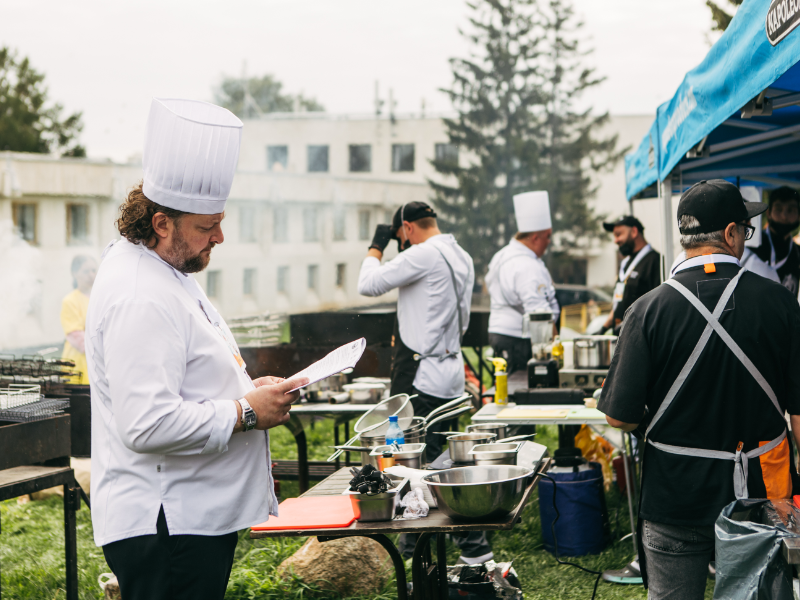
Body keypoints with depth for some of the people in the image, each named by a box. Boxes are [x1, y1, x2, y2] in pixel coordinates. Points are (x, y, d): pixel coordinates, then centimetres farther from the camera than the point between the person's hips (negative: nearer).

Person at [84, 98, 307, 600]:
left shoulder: (166, 271, 14)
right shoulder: (139, 298, -21)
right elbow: (149, 425, -29)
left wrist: (245, 389, 10)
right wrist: (245, 412, -19)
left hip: (196, 516, 11)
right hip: (165, 527, -11)